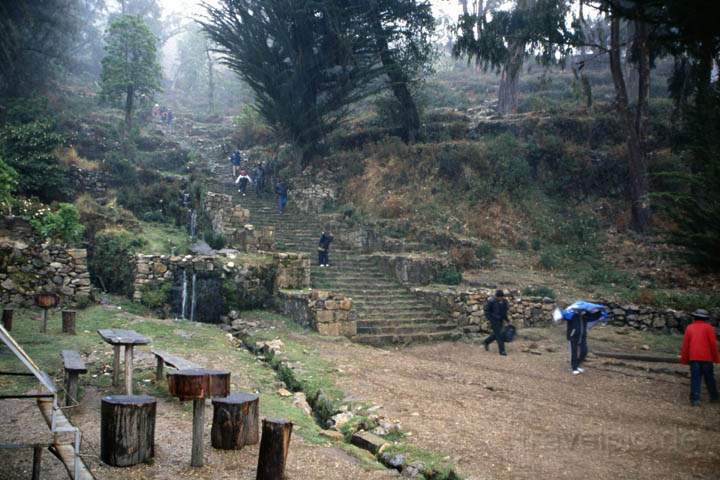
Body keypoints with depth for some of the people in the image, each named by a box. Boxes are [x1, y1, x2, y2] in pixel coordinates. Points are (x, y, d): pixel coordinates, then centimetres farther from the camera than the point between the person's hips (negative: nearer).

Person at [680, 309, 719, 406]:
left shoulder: (689, 328, 5)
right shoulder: (708, 327, -1)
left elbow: (685, 344, 3)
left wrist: (684, 359, 8)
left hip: (694, 358, 1)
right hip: (707, 358, -1)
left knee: (695, 379, 1)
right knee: (709, 378, 14)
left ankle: (695, 399, -5)